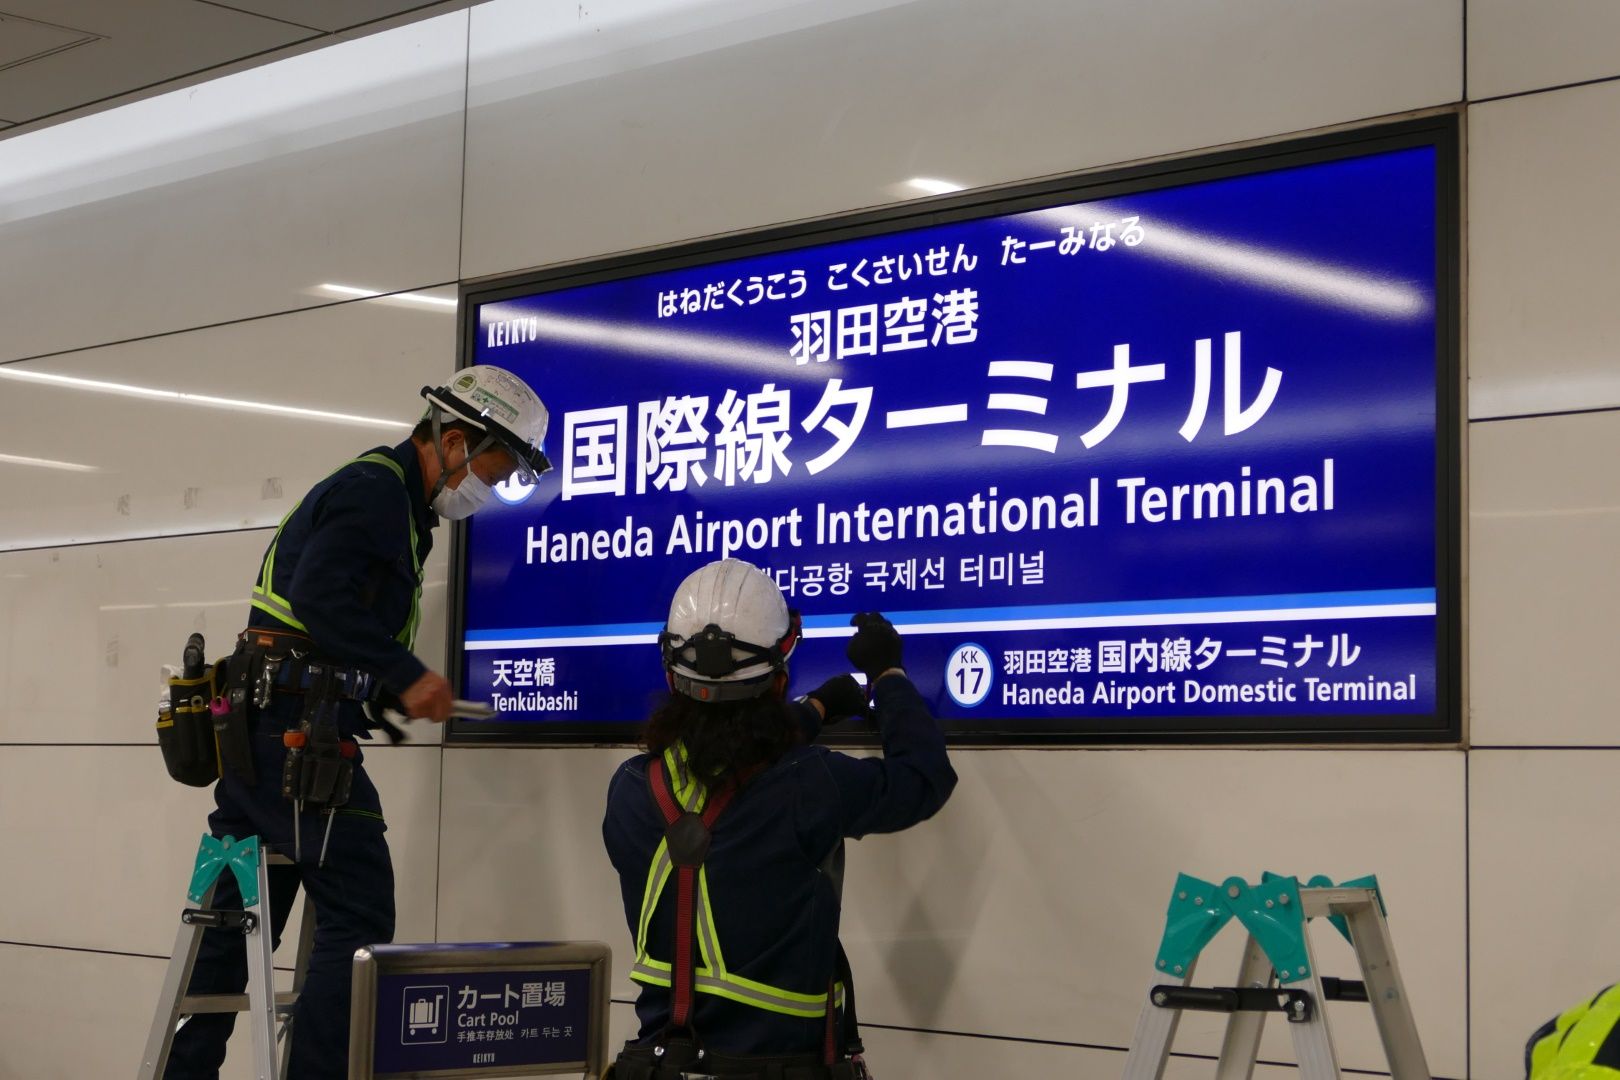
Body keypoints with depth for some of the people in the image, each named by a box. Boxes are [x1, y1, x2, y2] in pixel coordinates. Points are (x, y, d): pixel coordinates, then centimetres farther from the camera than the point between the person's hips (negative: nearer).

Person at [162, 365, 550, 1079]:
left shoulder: (385, 494, 21)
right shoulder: (376, 488, -11)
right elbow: (320, 599, -23)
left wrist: (391, 693, 12)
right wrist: (405, 675, -19)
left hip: (258, 728, 10)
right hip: (303, 733, -10)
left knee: (237, 915, 13)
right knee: (358, 916, -7)